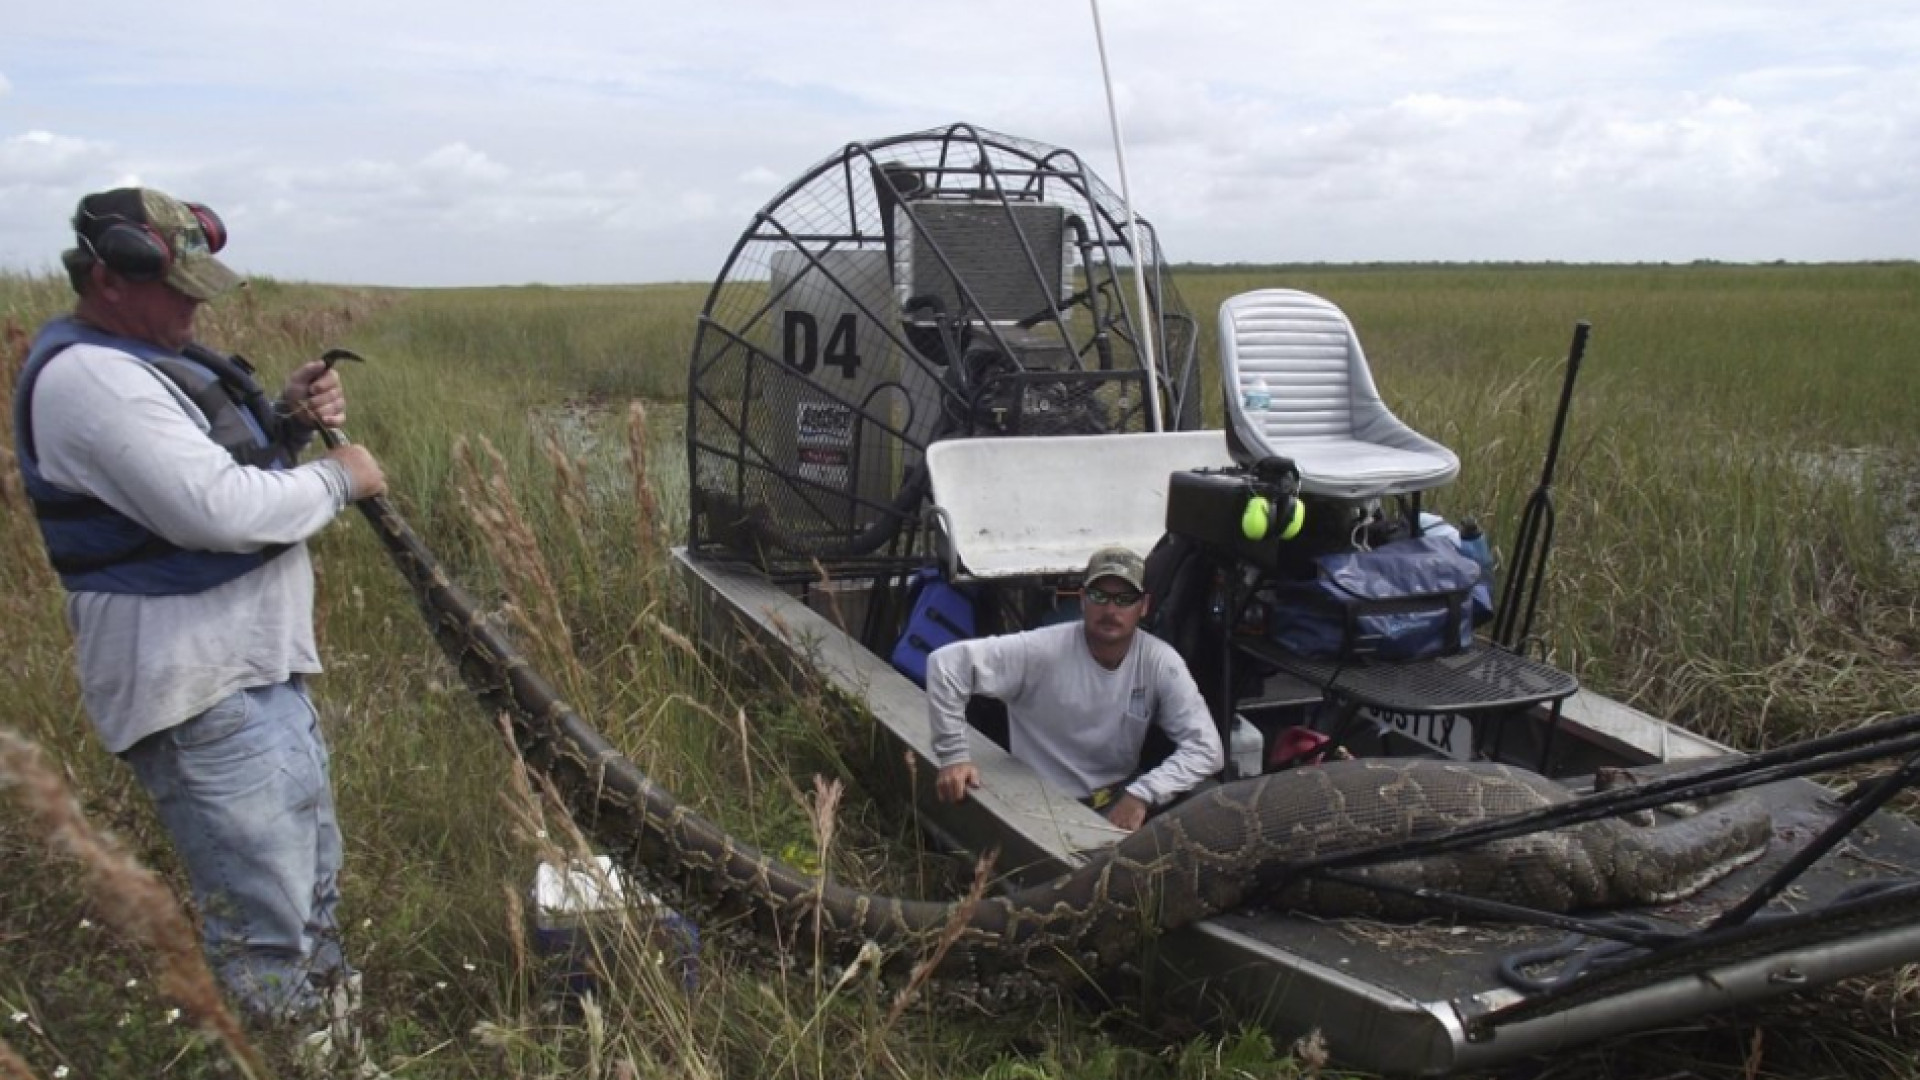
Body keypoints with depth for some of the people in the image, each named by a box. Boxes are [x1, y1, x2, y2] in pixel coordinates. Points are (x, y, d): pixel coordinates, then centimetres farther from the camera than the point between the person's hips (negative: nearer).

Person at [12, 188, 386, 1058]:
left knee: (312, 886, 23)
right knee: (267, 943, -4)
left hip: (256, 664, 11)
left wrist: (288, 422, 2)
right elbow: (218, 509, -27)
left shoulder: (141, 357, 13)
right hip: (201, 692, -11)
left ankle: (334, 1010, 38)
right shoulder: (87, 377, -19)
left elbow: (224, 465, 21)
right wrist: (337, 478, -12)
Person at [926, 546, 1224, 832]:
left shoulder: (1160, 662, -11)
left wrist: (1142, 795, -27)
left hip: (1121, 799, 4)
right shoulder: (1041, 651, -18)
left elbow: (1206, 747, -14)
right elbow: (948, 662, -20)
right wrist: (953, 756, -22)